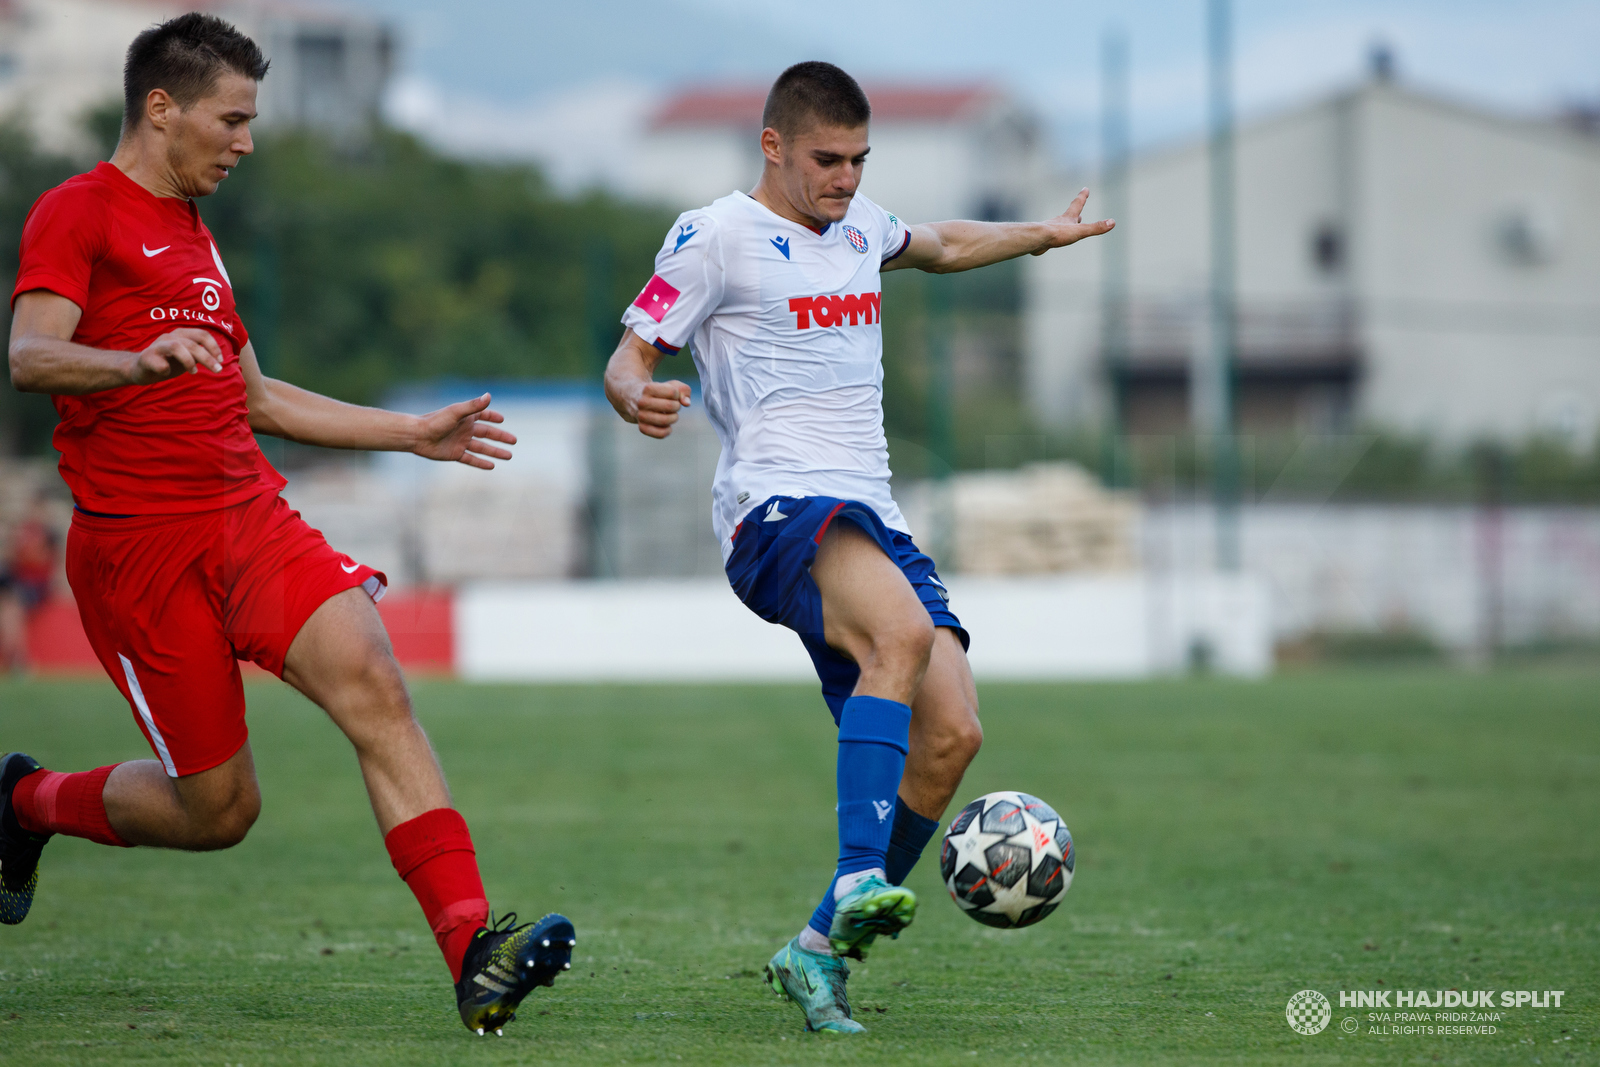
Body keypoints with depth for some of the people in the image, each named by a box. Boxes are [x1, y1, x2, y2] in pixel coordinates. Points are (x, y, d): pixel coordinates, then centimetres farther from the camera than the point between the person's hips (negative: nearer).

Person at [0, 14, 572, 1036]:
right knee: (218, 809, -2)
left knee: (374, 684, -19)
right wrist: (143, 362, -39)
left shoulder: (195, 233, 23)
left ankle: (474, 950, -27)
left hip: (252, 516, 7)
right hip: (138, 542, -7)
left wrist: (414, 432, 30)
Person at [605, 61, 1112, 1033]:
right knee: (903, 630, -37)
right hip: (777, 506, -8)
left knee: (952, 734, -10)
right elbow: (631, 356, -2)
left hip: (872, 515, 8)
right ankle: (859, 881, -44)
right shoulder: (717, 236, 1)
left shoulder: (858, 224, 22)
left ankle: (821, 950, 1)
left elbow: (940, 247, 45)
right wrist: (638, 398, -23)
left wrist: (1044, 234, 42)